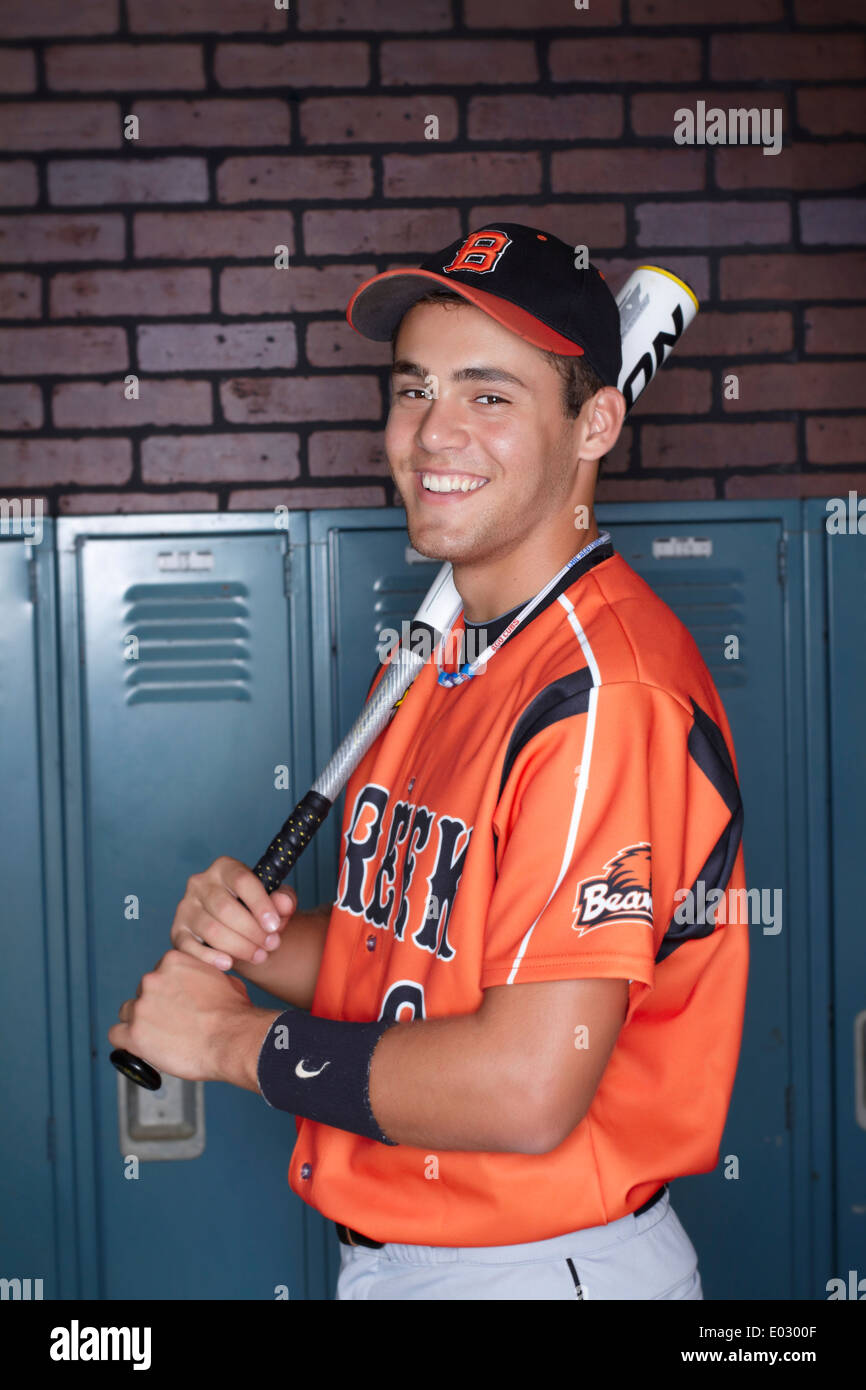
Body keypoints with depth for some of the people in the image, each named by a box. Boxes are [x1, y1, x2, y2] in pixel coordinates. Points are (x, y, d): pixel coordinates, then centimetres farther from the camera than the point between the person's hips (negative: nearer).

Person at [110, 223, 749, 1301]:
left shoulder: (606, 686, -23)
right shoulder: (432, 663, 7)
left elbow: (528, 1089, -28)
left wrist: (232, 1036, -16)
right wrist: (259, 941, -5)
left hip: (546, 1267, -8)